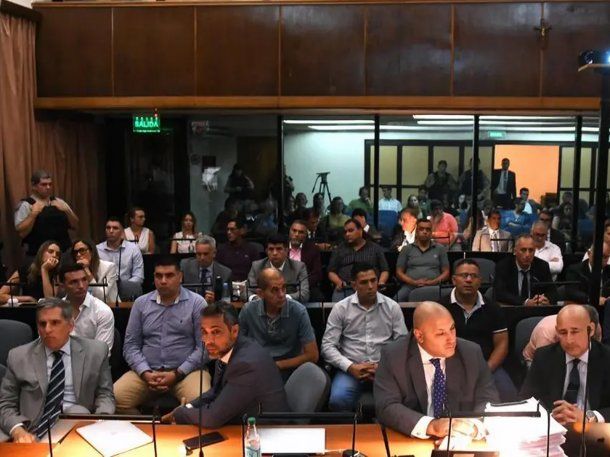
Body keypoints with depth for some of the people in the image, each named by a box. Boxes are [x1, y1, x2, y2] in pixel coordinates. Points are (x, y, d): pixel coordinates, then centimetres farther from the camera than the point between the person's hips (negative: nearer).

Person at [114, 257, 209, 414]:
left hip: (187, 371, -3)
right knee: (114, 399, -22)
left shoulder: (196, 303, 0)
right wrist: (146, 373, -9)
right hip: (147, 371, 3)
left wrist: (177, 374, -12)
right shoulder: (140, 303, 10)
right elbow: (130, 345, 8)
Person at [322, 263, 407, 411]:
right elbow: (327, 346, 0)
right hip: (351, 369, -1)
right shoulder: (340, 308, 2)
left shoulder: (392, 307, 5)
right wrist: (350, 367, -14)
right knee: (338, 400, -31)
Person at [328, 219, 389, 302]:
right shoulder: (339, 250, 21)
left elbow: (385, 270, 17)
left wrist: (381, 282, -4)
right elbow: (331, 272, 16)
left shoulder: (375, 248, 19)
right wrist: (338, 282, -5)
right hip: (345, 288, 0)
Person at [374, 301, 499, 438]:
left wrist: (474, 425, -24)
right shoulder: (392, 356, -9)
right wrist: (431, 426, -30)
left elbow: (489, 400, -3)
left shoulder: (471, 353, -2)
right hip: (412, 442, -2)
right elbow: (386, 408, -16)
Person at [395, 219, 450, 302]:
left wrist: (434, 281, -6)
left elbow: (446, 272, 14)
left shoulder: (440, 249, 18)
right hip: (410, 286, 0)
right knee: (398, 299, -32)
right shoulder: (407, 250, 16)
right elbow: (399, 272, 12)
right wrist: (414, 282, -7)